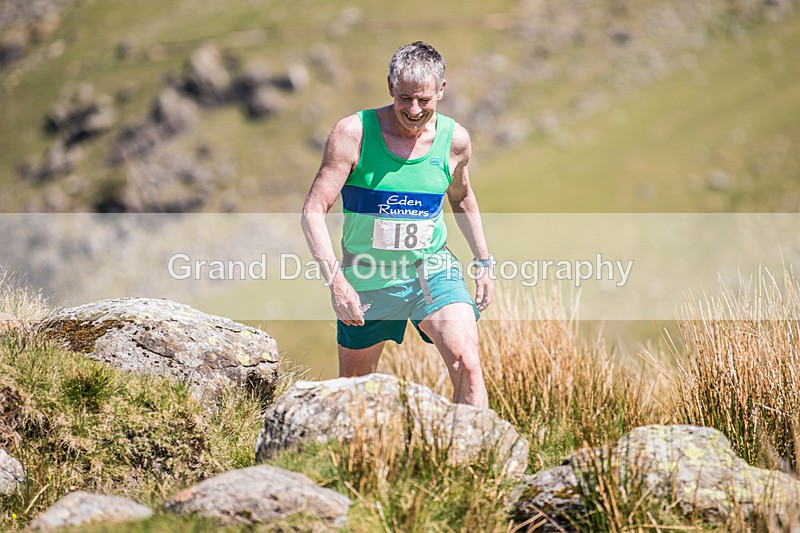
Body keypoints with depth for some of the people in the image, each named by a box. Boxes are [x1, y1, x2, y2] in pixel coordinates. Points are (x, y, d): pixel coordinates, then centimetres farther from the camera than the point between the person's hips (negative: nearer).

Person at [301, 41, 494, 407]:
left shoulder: (454, 139, -5)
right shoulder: (353, 133, -15)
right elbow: (313, 212, -16)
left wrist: (483, 260, 13)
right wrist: (335, 278, -28)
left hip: (433, 270, 1)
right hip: (368, 279, -1)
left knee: (467, 364, -21)